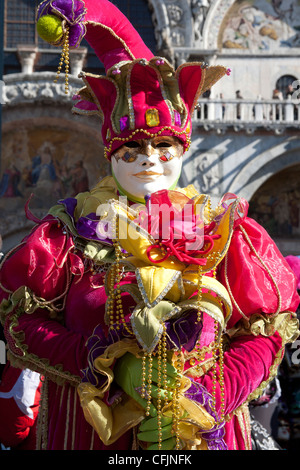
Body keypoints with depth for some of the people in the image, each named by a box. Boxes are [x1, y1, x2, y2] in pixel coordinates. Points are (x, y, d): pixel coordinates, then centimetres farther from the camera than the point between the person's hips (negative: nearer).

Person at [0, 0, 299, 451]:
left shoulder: (222, 228, 1)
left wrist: (212, 398, -14)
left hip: (203, 427, 1)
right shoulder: (74, 227, 0)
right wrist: (89, 358, -17)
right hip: (91, 427, 0)